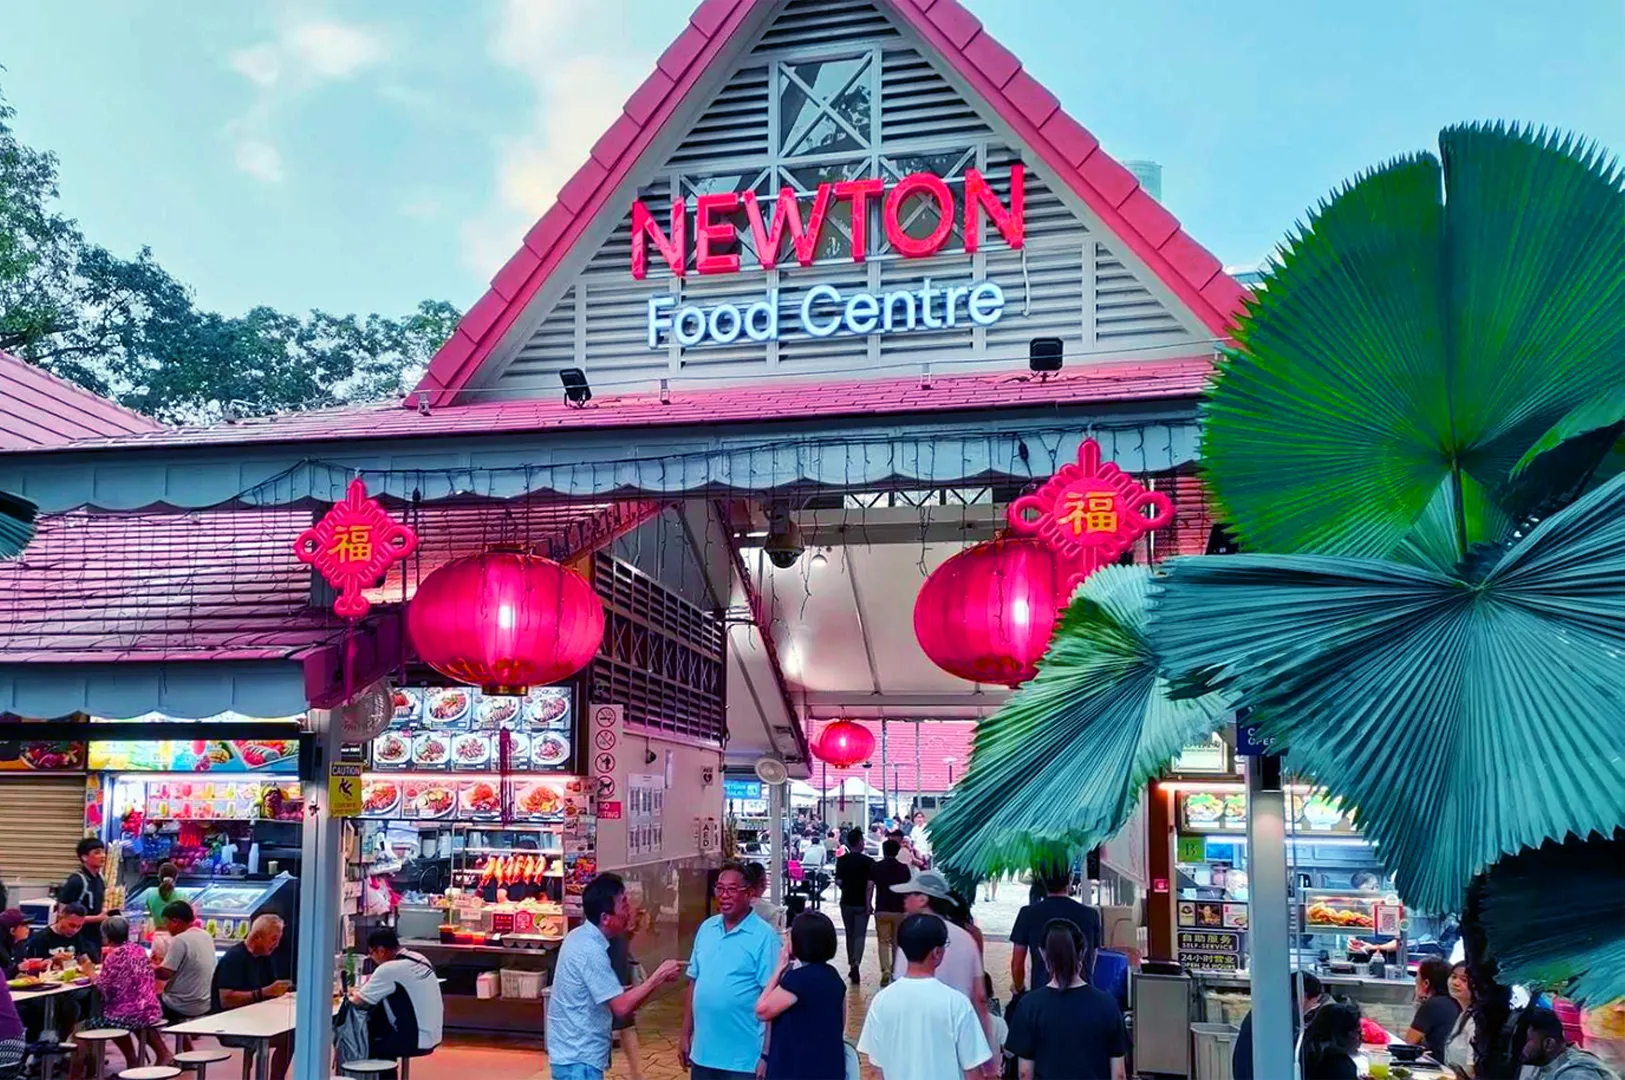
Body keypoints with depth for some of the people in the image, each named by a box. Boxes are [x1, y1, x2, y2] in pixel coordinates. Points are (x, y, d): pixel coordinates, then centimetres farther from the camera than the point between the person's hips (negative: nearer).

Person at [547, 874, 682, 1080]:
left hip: (575, 1054, 10)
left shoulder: (580, 937, 7)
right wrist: (659, 976, -17)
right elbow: (621, 1007, -24)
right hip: (579, 1059, -10)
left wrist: (630, 991, 9)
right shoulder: (590, 951, -23)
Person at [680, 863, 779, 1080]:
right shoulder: (706, 928, 6)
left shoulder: (764, 936, -13)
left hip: (743, 1057, -6)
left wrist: (767, 1054, -15)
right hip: (703, 1052, 6)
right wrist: (685, 1034, 12)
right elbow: (694, 983, 13)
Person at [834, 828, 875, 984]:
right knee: (860, 935, 1)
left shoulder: (841, 860, -2)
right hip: (862, 904, -3)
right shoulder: (868, 862, -10)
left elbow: (838, 881, -2)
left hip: (846, 902, 3)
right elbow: (870, 884, -15)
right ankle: (856, 963, -19)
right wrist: (869, 903, -10)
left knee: (850, 935, 17)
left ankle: (851, 966, 23)